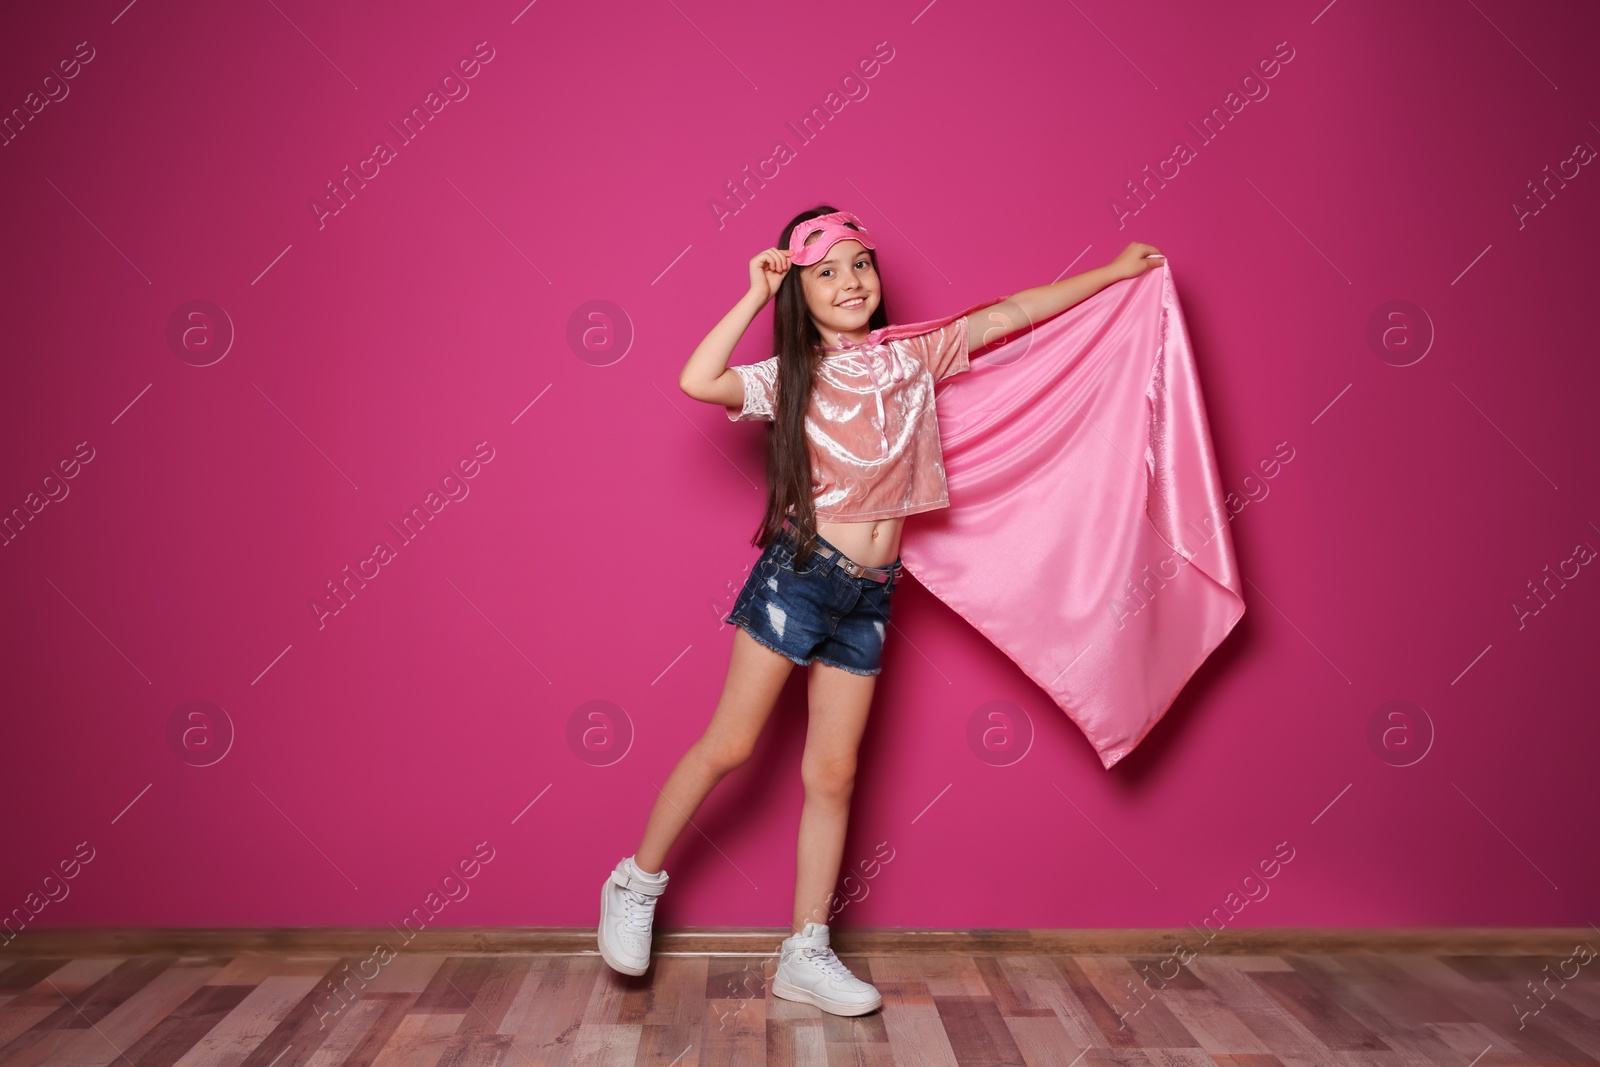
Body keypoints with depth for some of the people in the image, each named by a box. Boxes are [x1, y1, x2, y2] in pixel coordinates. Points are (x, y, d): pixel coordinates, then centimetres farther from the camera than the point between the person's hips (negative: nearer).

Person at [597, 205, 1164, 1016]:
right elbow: (697, 381, -20)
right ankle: (636, 882, 23)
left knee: (832, 774, 8)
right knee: (729, 745, 1)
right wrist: (756, 294, -12)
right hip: (799, 574, -4)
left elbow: (1006, 316, 13)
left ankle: (806, 953, 18)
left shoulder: (911, 355, 9)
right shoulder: (791, 377, -3)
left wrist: (1116, 271, 17)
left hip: (871, 592, 4)